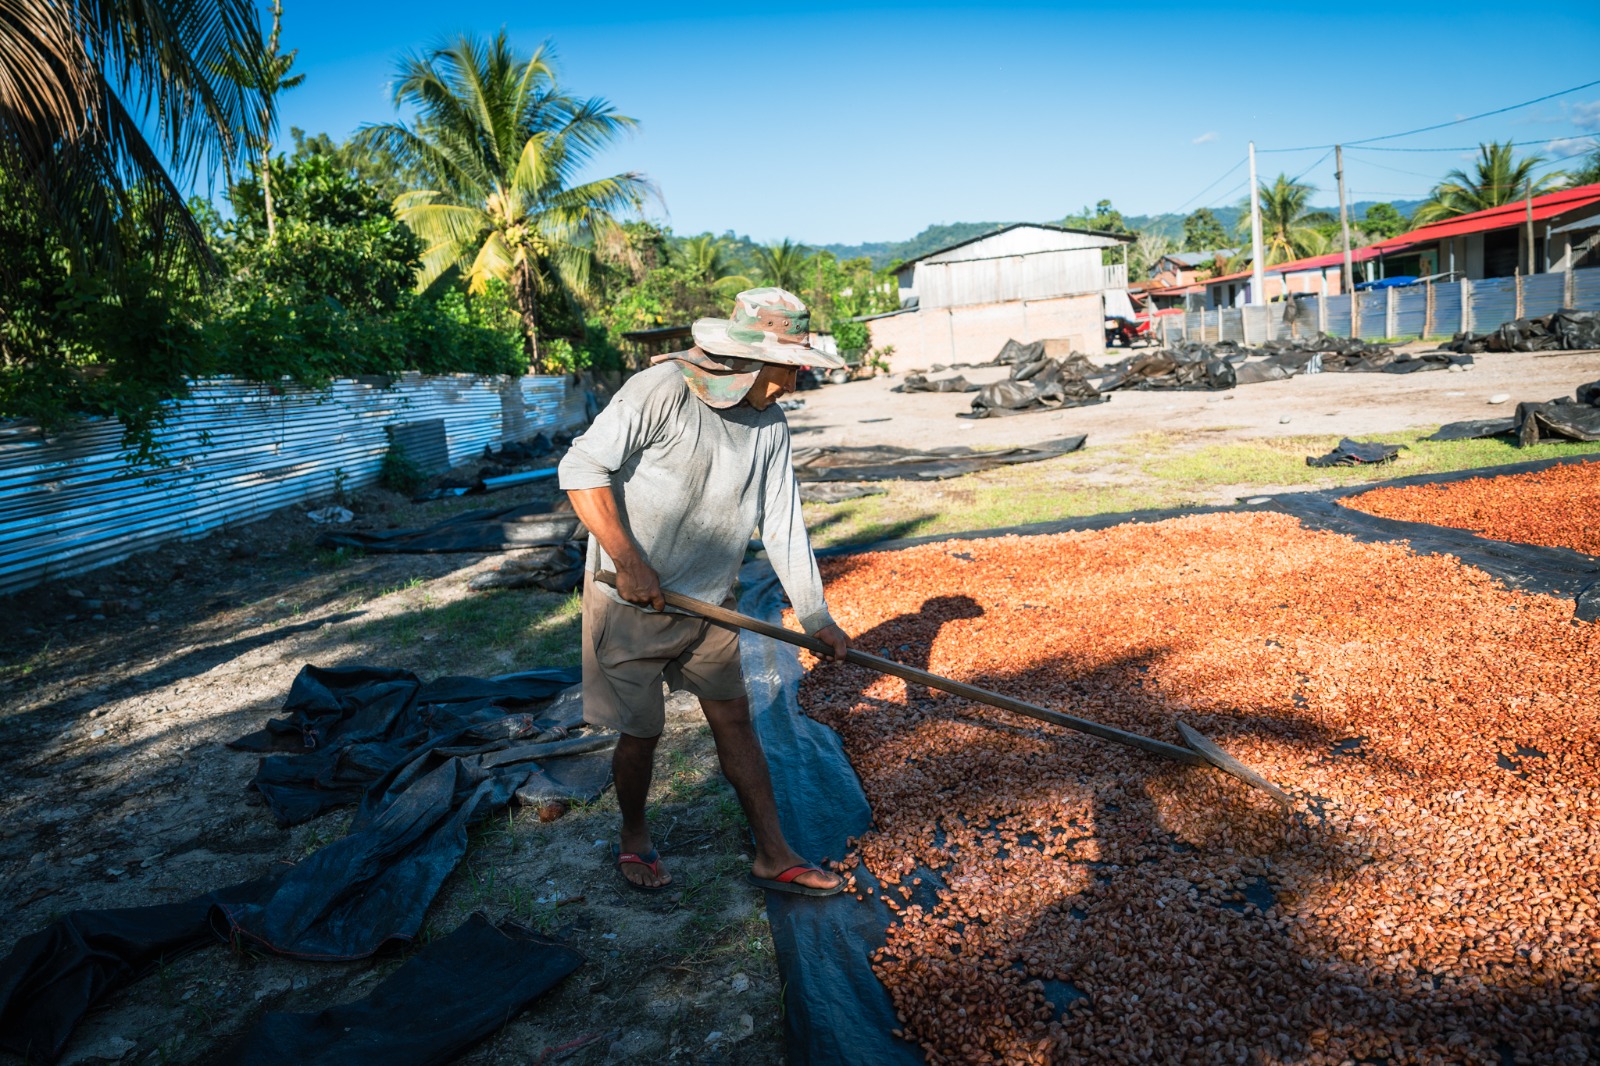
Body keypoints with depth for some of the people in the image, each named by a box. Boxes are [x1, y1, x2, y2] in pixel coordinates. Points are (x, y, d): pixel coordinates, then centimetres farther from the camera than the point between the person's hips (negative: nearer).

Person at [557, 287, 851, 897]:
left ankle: (773, 858, 20)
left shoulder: (769, 426, 0)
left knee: (735, 720, 9)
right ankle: (634, 841, 34)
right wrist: (628, 562, -23)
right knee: (641, 732, 7)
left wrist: (815, 614, 3)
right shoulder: (659, 391, -20)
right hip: (633, 602, -6)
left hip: (708, 603, 6)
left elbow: (782, 522, 4)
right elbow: (582, 470, -20)